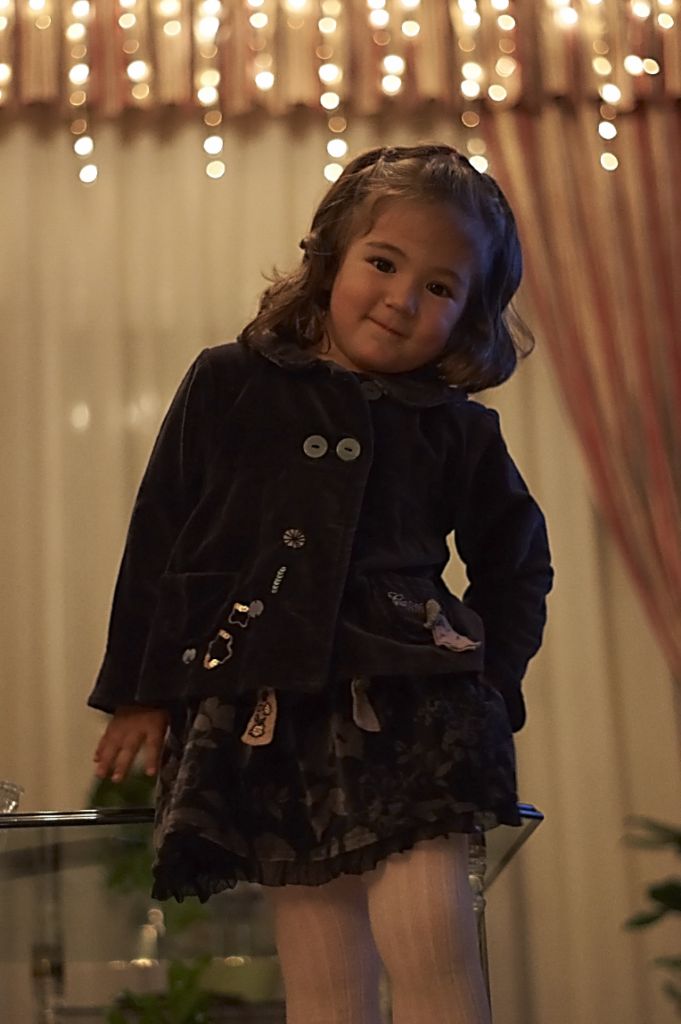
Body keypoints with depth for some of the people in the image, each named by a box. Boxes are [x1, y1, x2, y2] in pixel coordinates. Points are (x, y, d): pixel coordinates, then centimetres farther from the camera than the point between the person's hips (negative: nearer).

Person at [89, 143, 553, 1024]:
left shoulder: (459, 433, 11)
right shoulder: (227, 387, 8)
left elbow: (517, 563, 23)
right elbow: (157, 540, 10)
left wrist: (490, 684, 9)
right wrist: (138, 692, 8)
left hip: (410, 707, 0)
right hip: (261, 713, 0)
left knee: (431, 942, -14)